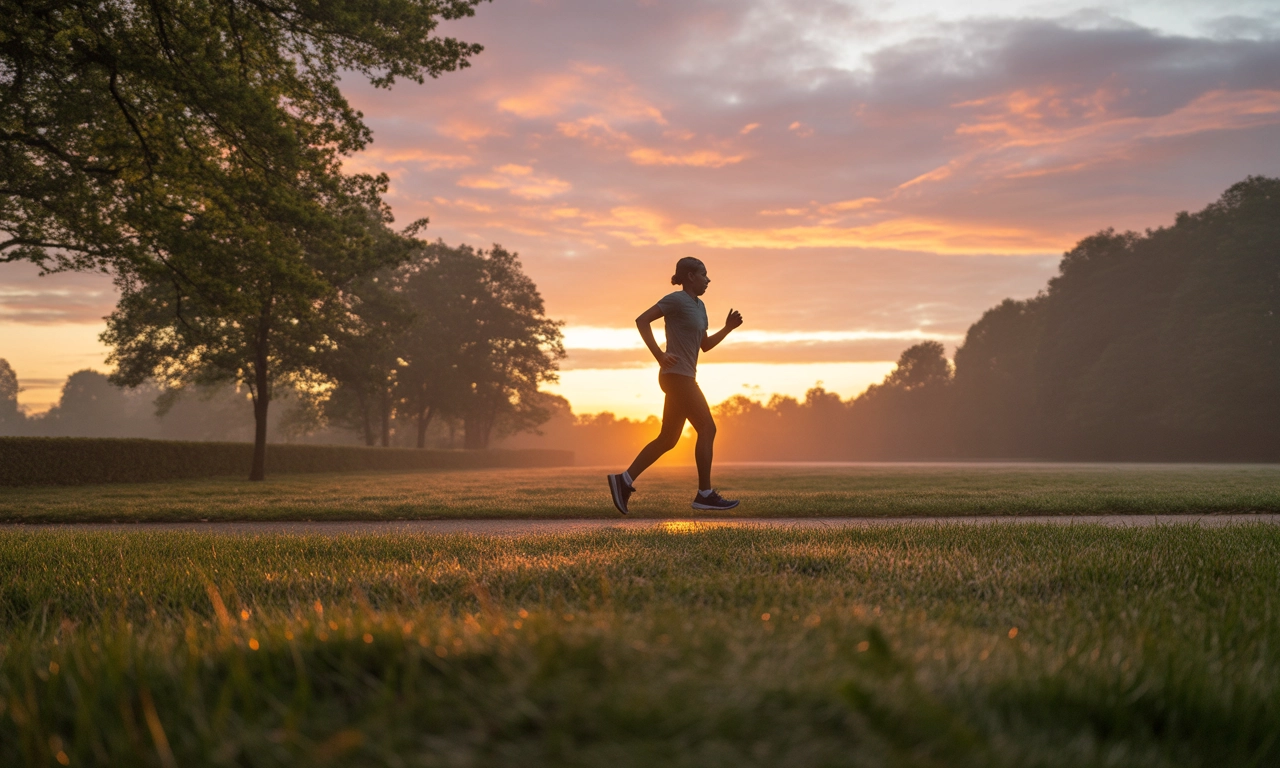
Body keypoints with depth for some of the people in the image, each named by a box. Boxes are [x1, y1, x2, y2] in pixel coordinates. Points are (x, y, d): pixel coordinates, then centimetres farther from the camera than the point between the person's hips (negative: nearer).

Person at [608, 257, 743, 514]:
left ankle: (624, 480, 10)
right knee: (707, 428, -10)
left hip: (683, 378, 9)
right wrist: (659, 355, -19)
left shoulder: (699, 306, 18)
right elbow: (642, 320, -14)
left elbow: (705, 346, 22)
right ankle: (705, 494, -8)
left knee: (667, 439, 9)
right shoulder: (676, 300, -9)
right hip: (677, 375, -9)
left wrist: (728, 328, 9)